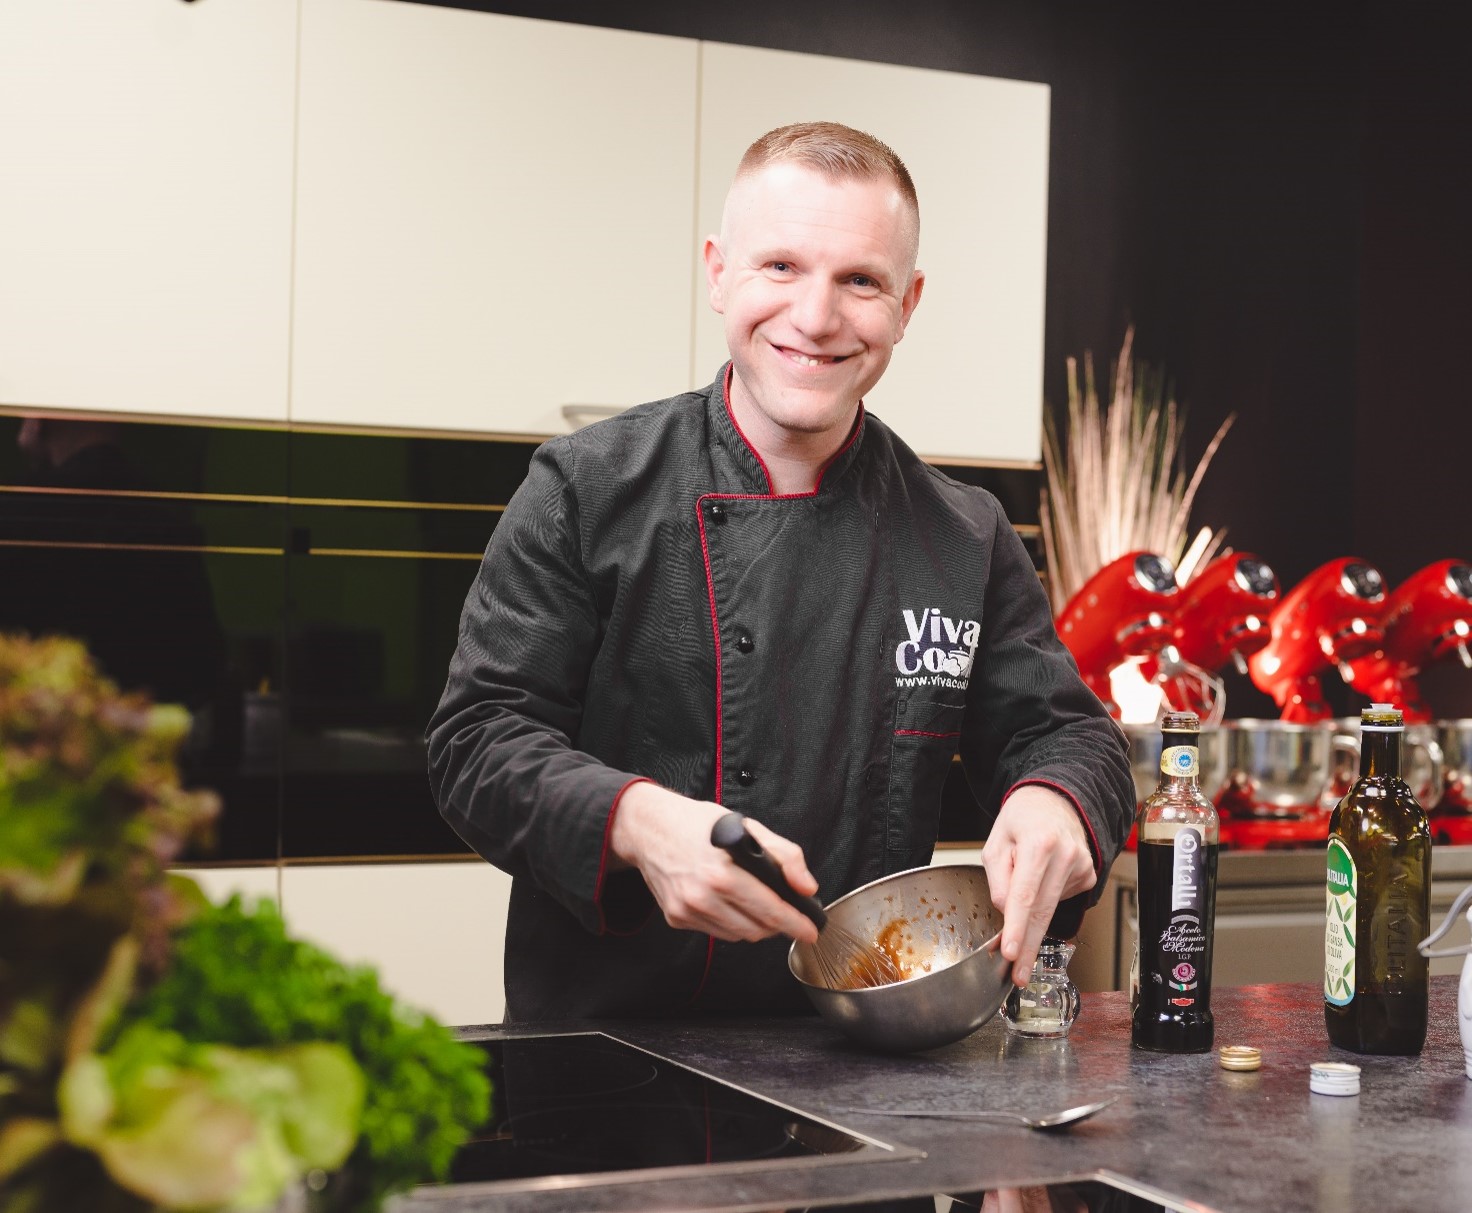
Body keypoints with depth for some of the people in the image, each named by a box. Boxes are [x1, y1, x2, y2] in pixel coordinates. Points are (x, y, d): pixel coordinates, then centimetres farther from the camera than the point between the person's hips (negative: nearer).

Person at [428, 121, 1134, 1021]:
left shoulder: (969, 540, 8)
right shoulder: (591, 489, 0)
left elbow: (1064, 730, 11)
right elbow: (480, 736, -3)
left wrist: (1054, 807, -14)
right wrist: (636, 821, -23)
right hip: (600, 1036, -4)